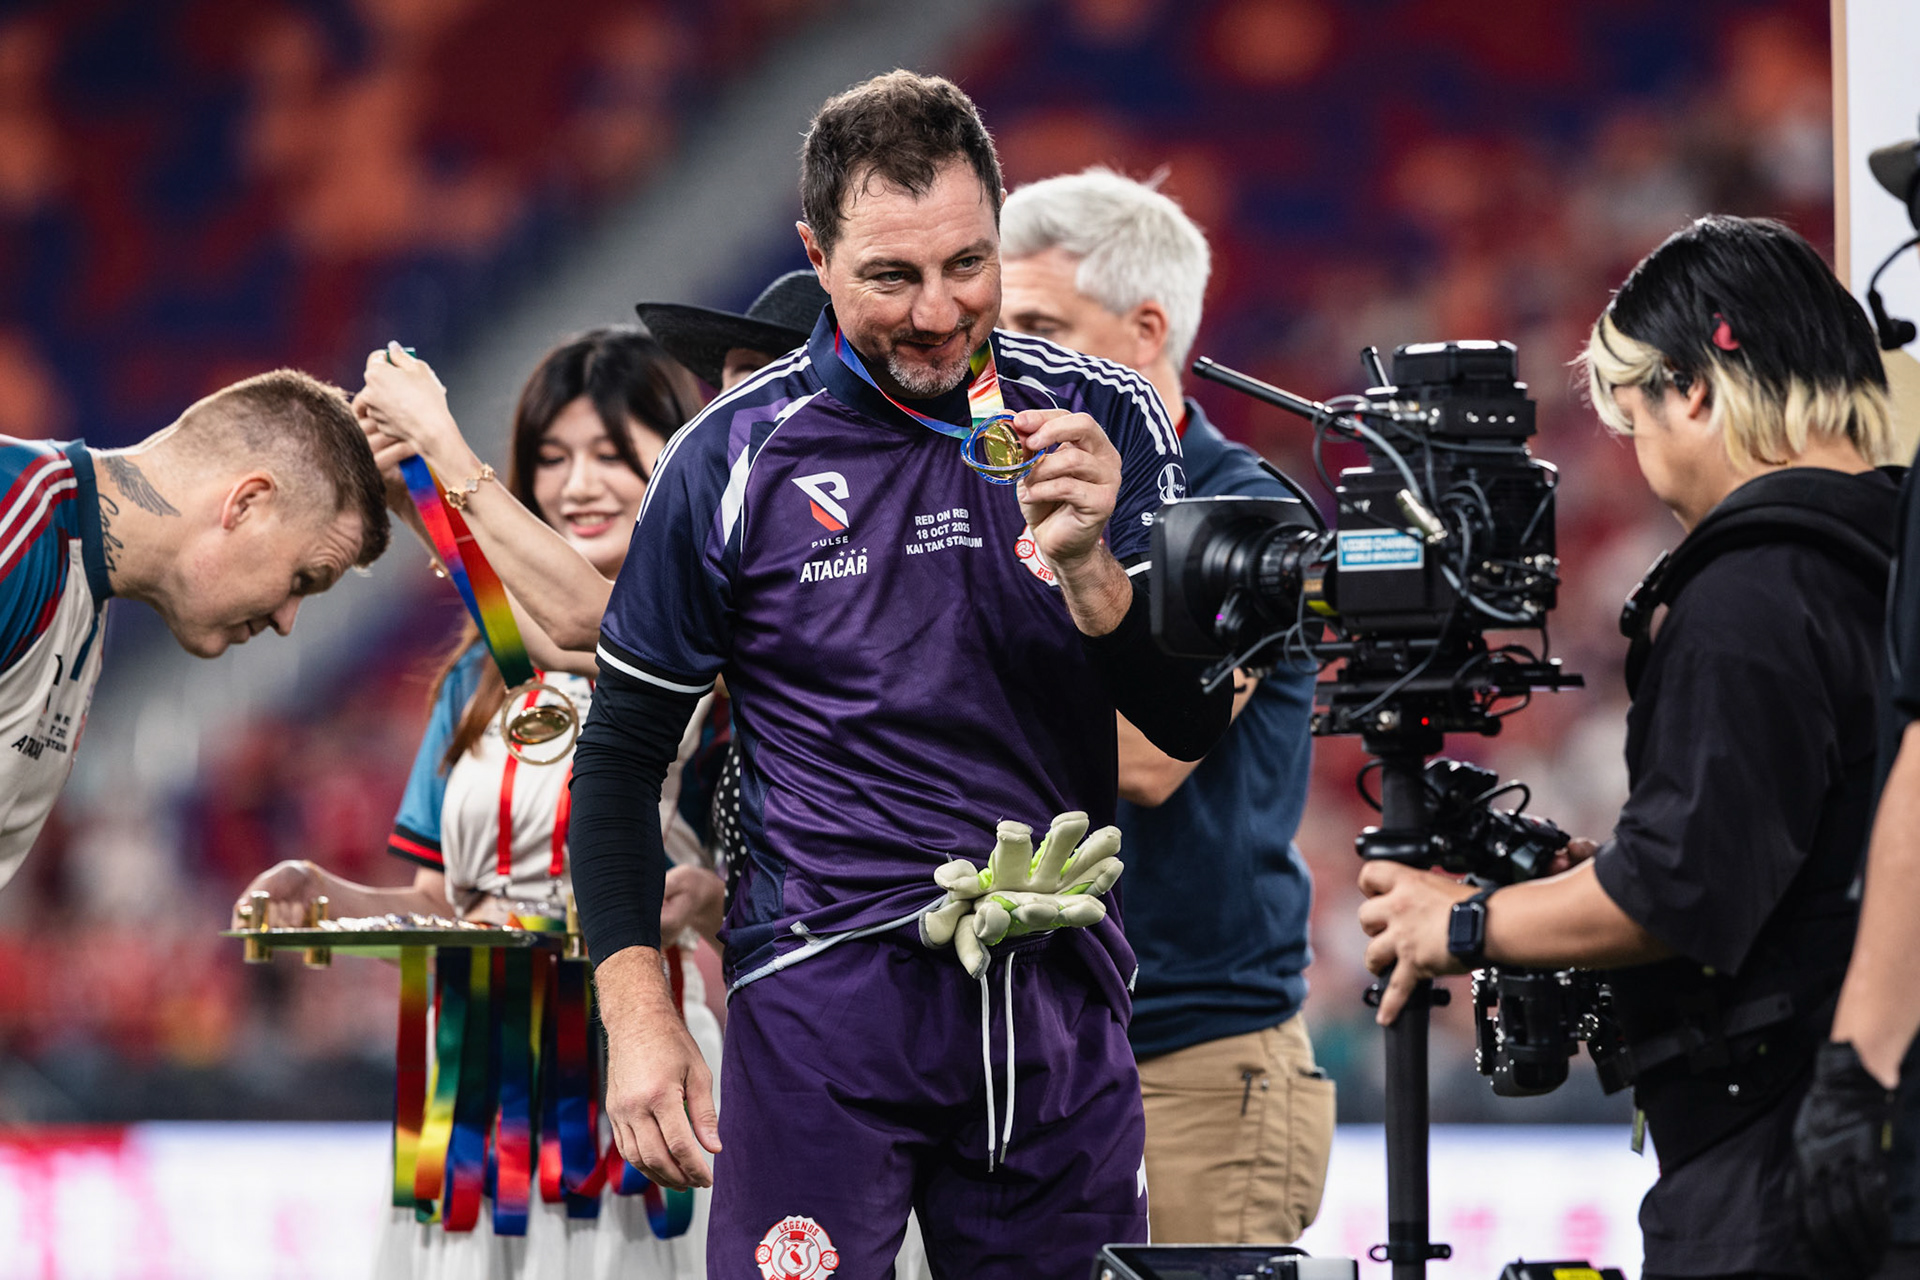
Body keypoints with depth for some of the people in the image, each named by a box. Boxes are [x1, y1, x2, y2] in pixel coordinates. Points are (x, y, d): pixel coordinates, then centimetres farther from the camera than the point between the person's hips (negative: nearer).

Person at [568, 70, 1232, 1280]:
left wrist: (1085, 566, -17)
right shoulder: (736, 459, -2)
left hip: (1059, 993, 3)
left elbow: (1195, 725, 2)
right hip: (825, 989, -3)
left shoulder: (1104, 421, 3)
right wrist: (638, 1015, -5)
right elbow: (623, 753, 5)